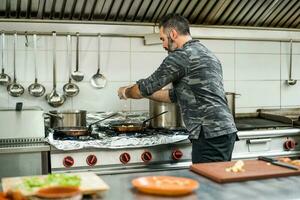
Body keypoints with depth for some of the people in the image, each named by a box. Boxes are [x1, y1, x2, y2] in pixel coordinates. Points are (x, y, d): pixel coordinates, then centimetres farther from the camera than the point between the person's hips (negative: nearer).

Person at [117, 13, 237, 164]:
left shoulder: (182, 55, -10)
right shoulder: (207, 54, 21)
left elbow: (148, 86, -3)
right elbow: (177, 95, 26)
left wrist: (126, 92, 16)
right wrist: (146, 92, 27)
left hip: (210, 134, -9)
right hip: (225, 130, 9)